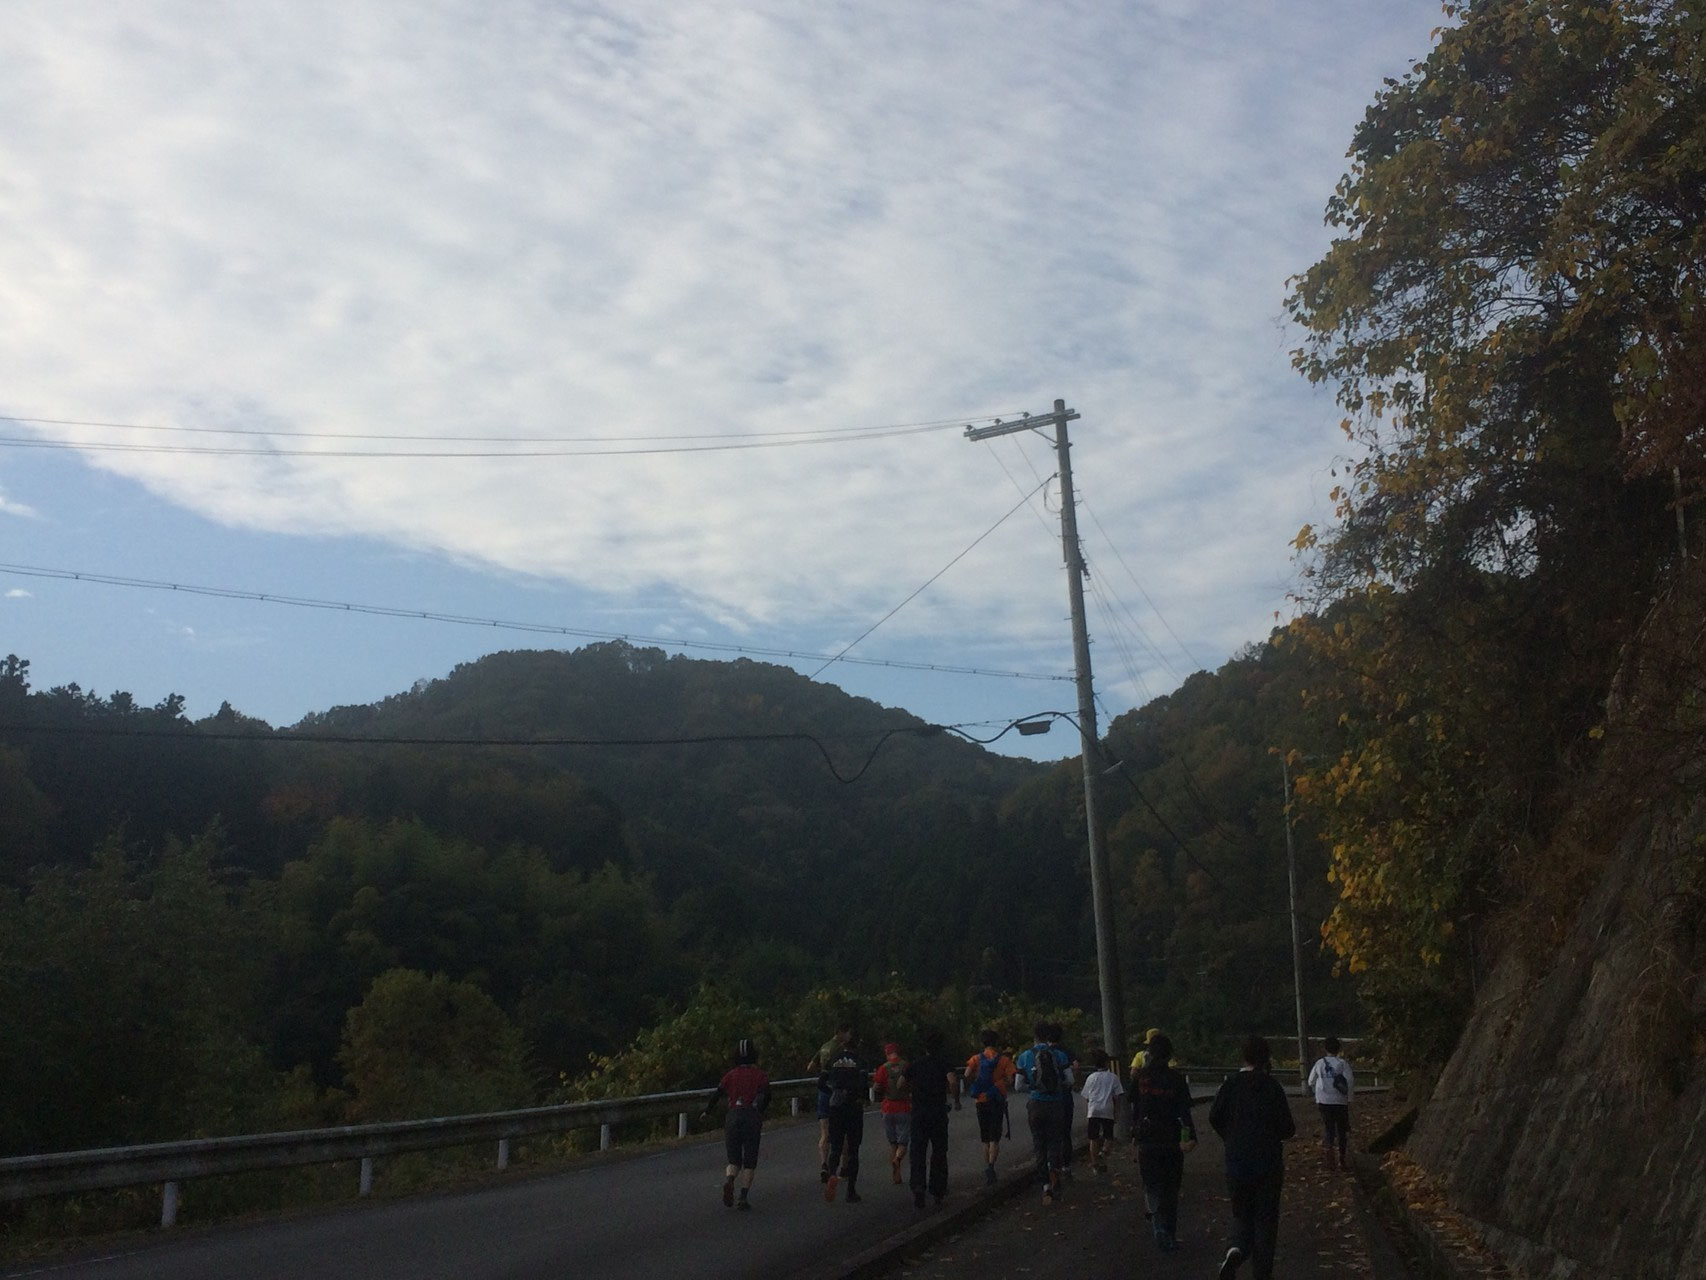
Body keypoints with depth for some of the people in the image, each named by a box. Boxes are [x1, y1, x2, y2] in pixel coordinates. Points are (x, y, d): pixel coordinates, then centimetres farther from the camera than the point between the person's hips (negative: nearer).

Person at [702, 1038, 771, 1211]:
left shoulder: (731, 1075, 11)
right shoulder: (760, 1075, 7)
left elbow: (716, 1094, 11)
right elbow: (764, 1096, -5)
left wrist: (707, 1111, 25)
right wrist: (760, 1115, -2)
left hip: (733, 1117, 2)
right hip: (752, 1117, -2)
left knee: (734, 1160, 10)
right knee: (750, 1161, 8)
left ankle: (729, 1181, -22)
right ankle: (743, 1197, -2)